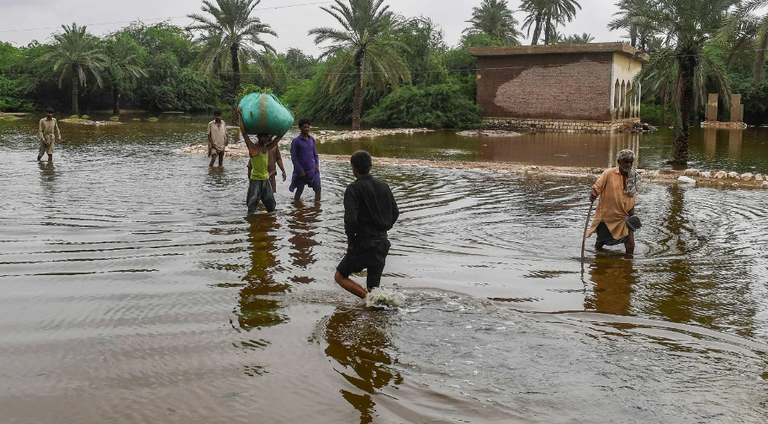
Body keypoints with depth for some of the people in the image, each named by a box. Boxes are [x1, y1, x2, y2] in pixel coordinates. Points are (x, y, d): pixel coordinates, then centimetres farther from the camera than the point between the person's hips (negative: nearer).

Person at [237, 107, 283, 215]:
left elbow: (280, 136, 16)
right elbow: (243, 132, -18)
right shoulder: (253, 148, -10)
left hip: (266, 180, 6)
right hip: (255, 180, -6)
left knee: (271, 206, 11)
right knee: (252, 206, -2)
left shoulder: (268, 148, 8)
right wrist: (240, 115, -19)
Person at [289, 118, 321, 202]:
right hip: (302, 171, -4)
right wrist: (301, 170, -12)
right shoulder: (296, 141, -9)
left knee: (318, 189, 1)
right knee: (299, 190, 7)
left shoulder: (312, 139, 8)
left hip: (313, 170, 4)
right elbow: (293, 158, -9)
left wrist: (317, 165, 1)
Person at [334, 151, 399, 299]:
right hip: (382, 243, 6)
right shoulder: (383, 186, 6)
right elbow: (395, 213, 10)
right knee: (373, 287, 18)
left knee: (340, 276, 12)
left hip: (363, 245, -6)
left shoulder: (353, 189, -14)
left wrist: (351, 237, -6)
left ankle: (369, 297, -6)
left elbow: (350, 219, -23)